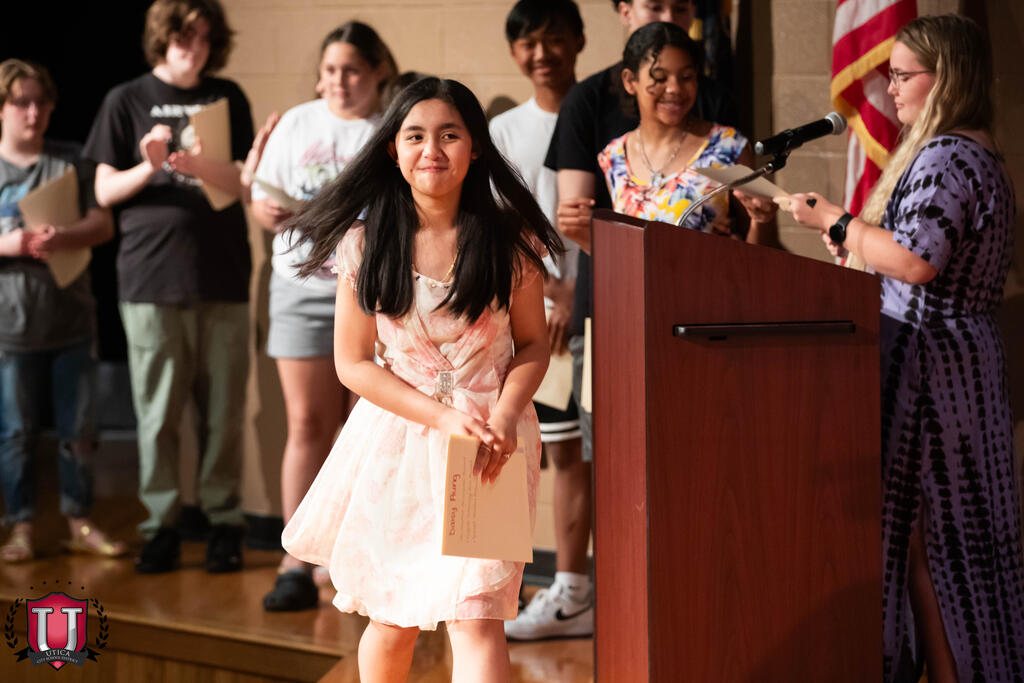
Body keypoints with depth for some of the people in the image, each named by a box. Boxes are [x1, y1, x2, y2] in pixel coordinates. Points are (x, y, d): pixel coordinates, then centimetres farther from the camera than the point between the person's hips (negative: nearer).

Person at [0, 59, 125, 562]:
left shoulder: (70, 161, 6)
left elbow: (103, 224, 0)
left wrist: (63, 238, -19)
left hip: (71, 319, 2)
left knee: (79, 431, 6)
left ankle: (80, 524, 18)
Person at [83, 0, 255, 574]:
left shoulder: (227, 98, 12)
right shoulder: (128, 101, 7)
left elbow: (246, 182, 6)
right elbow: (105, 191, 5)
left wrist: (201, 166, -15)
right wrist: (149, 167, -14)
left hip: (223, 275, 1)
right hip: (152, 276, -1)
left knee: (224, 411, 2)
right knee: (158, 413, 1)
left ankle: (225, 522, 10)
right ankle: (161, 525, 9)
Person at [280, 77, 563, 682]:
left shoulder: (509, 240, -4)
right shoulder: (366, 243, -4)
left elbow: (533, 343, 5)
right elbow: (353, 362, -2)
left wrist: (504, 414, -15)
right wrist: (445, 417, -14)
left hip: (491, 440, -1)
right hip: (397, 437, 1)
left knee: (475, 619, -14)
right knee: (392, 625, 12)